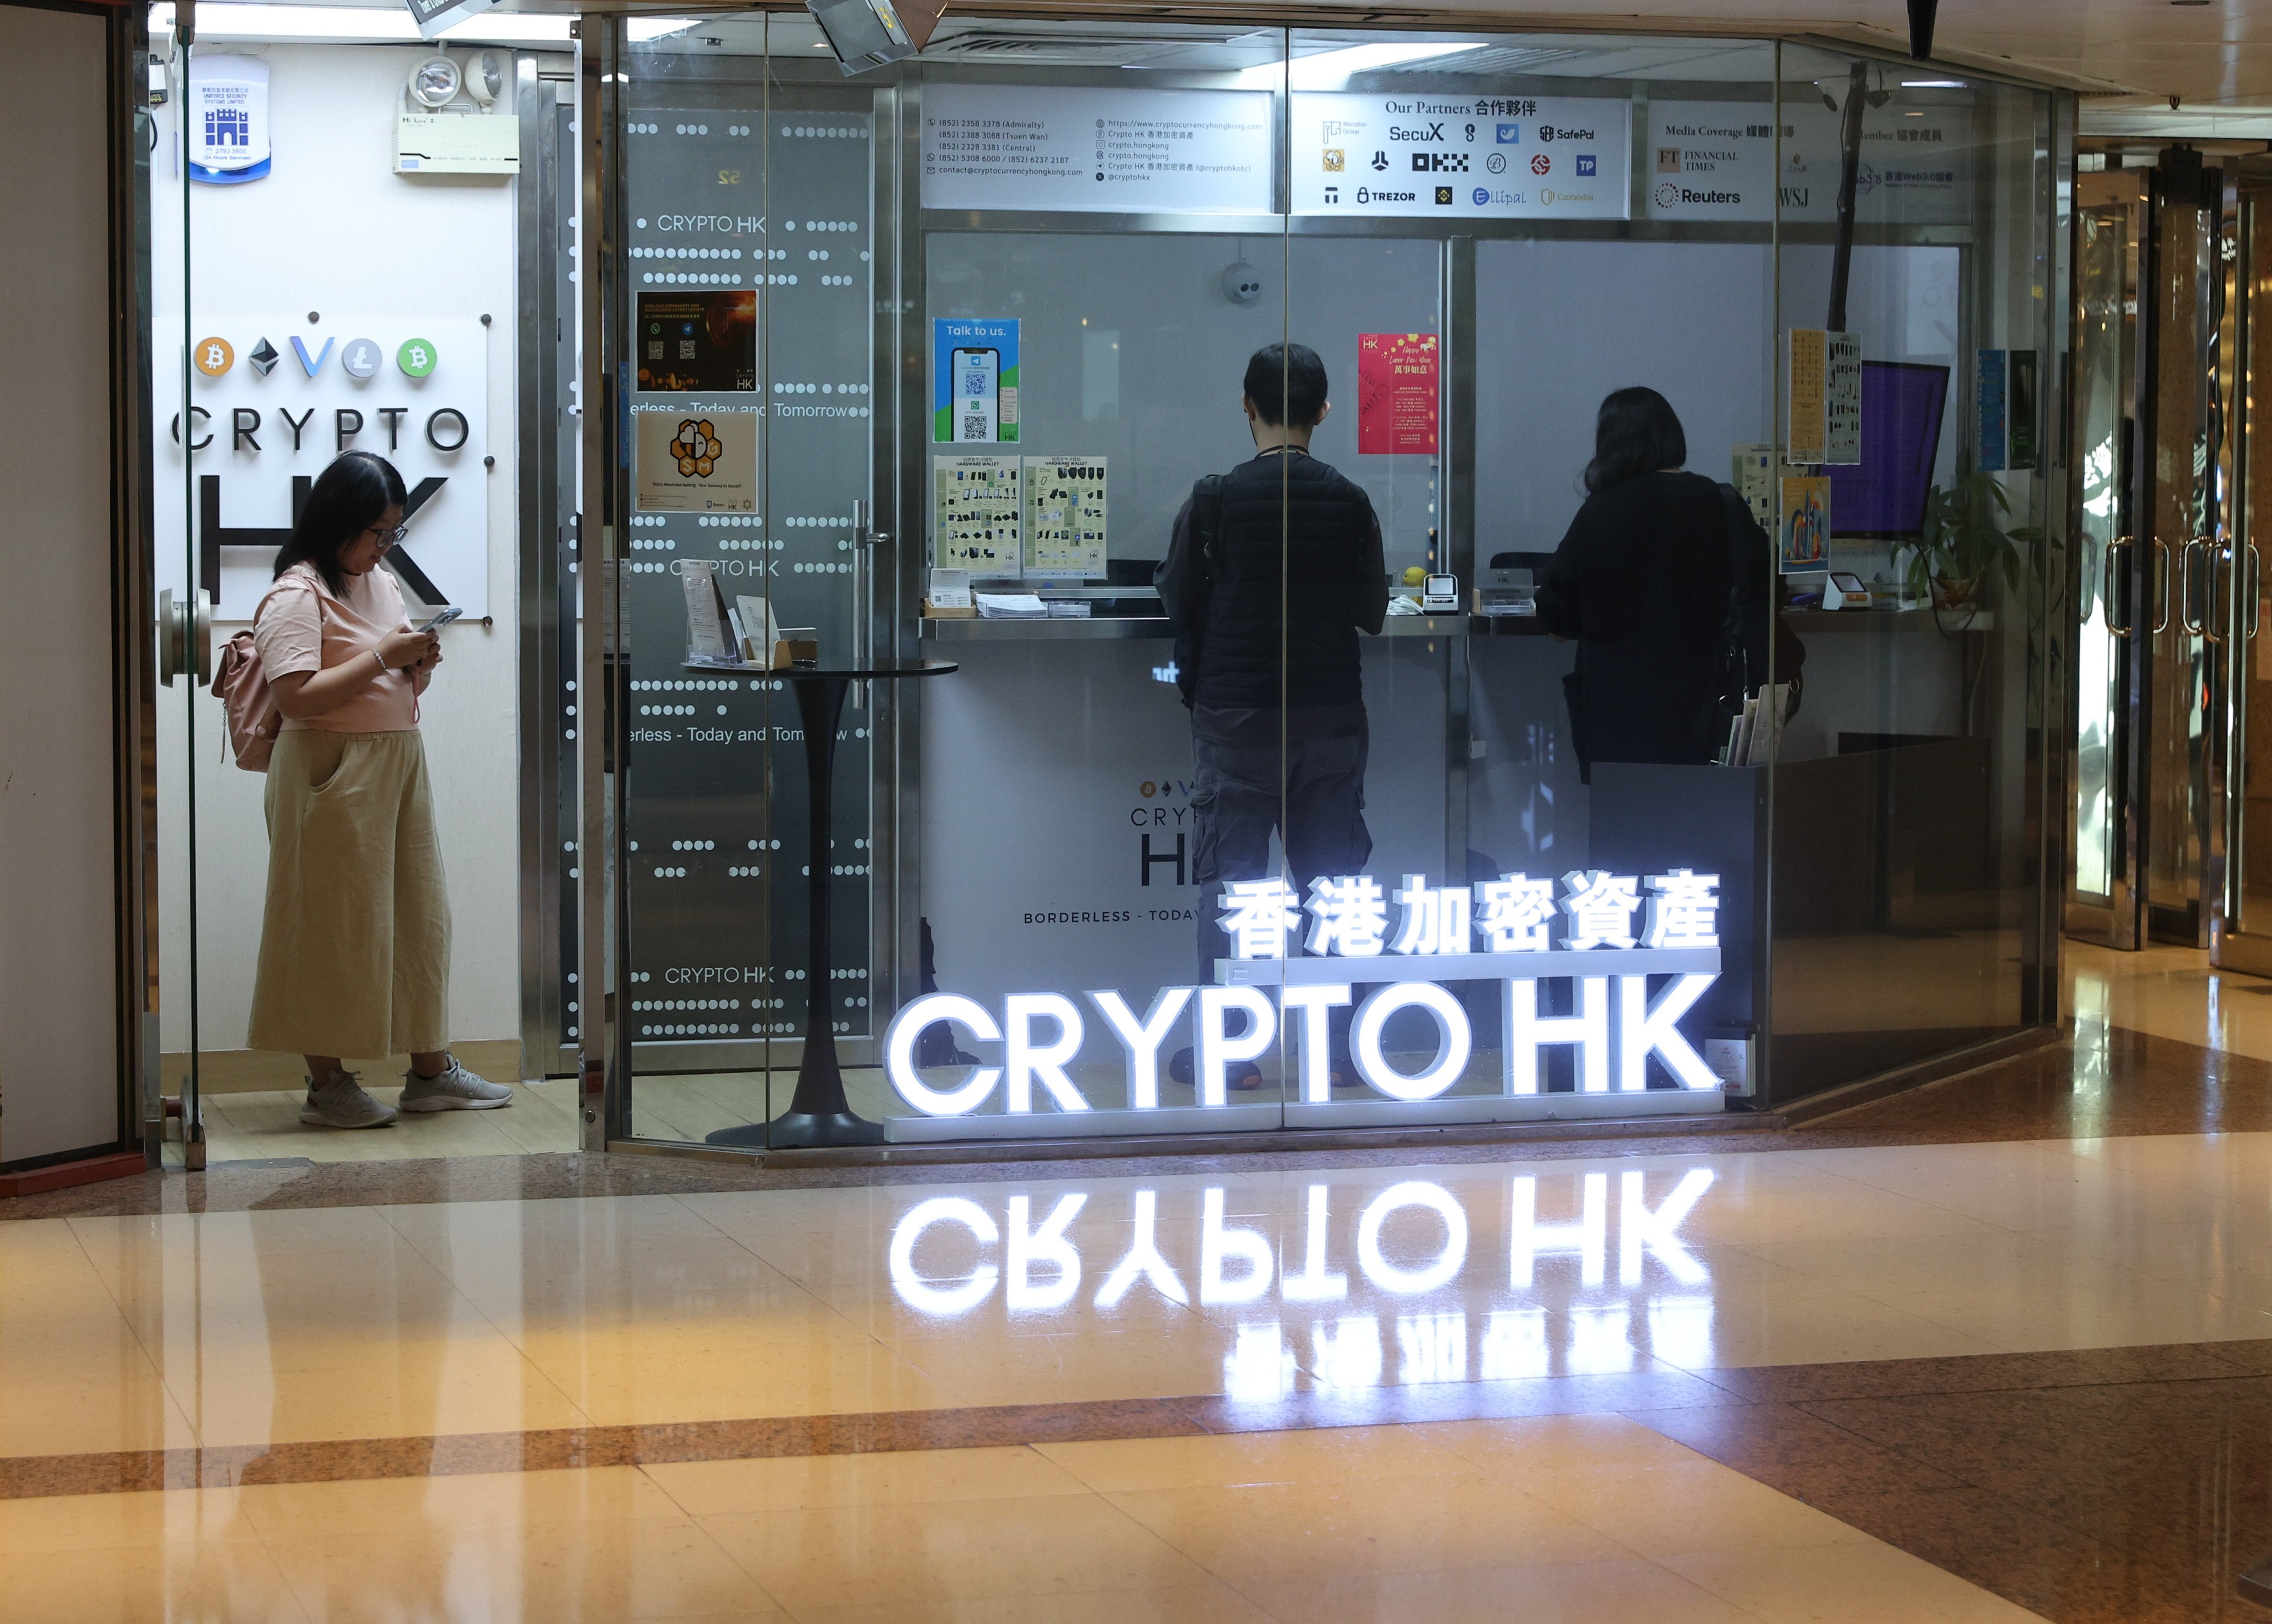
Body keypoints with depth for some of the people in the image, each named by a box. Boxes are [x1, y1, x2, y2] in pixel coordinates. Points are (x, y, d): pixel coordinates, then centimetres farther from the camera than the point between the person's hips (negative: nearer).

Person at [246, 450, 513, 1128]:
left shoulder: (384, 585, 16)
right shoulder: (298, 595, -10)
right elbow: (295, 696, -20)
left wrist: (419, 668, 2)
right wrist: (382, 657, -18)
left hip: (400, 765, 8)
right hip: (333, 774, -8)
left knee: (417, 915, 9)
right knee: (333, 926, -3)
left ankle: (430, 1069, 15)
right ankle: (326, 1082, 3)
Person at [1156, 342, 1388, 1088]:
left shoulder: (1214, 500, -9)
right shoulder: (1350, 503, -2)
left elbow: (1178, 601, 0)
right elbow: (1371, 612, 7)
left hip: (1235, 715, -2)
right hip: (1331, 715, 2)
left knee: (1228, 883, 3)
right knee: (1333, 880, 9)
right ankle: (1340, 1046, 11)